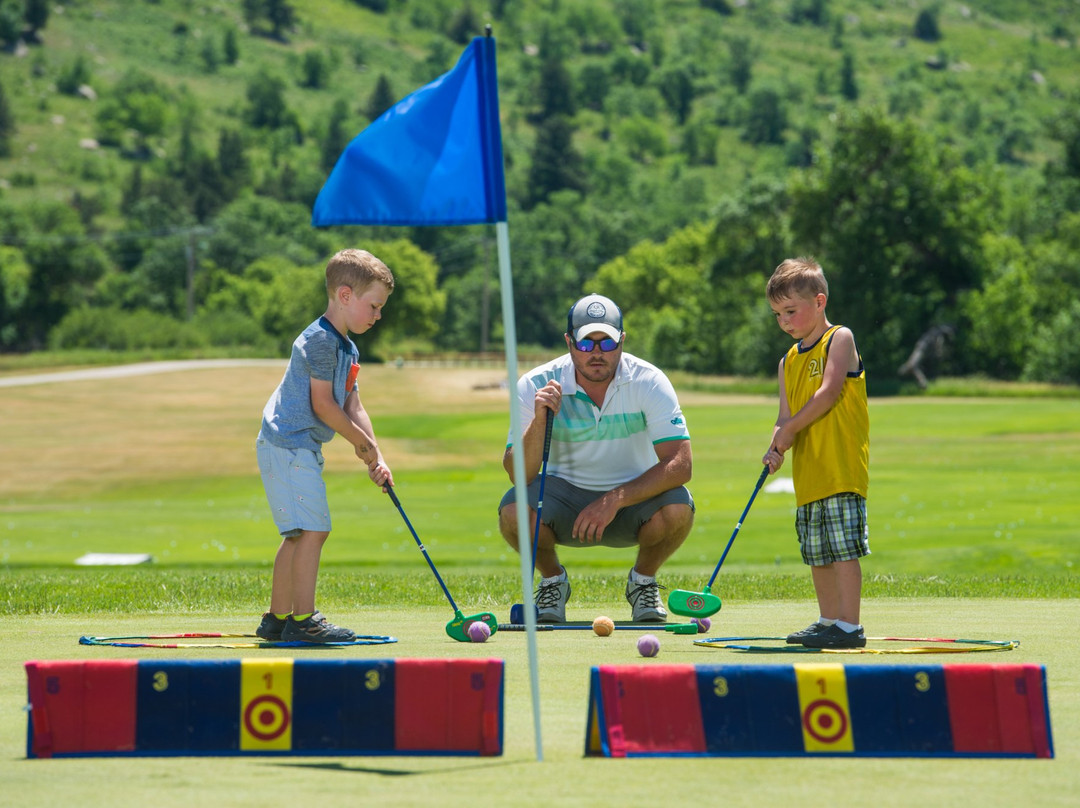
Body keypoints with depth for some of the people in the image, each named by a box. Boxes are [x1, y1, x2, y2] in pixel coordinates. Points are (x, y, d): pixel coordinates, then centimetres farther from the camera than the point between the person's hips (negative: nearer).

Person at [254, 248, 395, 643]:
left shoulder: (348, 350, 17)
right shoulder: (320, 341, -15)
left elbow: (352, 407, 14)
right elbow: (322, 404, -17)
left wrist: (375, 458, 3)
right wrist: (363, 442, -7)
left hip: (300, 448, 11)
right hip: (289, 445, -11)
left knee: (298, 534, 16)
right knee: (312, 529, -13)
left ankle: (278, 618, 22)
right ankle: (303, 620, -12)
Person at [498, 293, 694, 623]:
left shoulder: (649, 382, -16)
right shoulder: (535, 386, -13)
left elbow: (680, 464, -23)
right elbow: (519, 474, -18)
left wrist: (614, 500, -31)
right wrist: (539, 420, -34)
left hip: (632, 498, 0)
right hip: (566, 493, 0)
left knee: (677, 509, -32)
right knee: (514, 512, -31)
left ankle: (643, 579, 1)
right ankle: (552, 581, 3)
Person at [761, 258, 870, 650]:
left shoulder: (840, 339, -2)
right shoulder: (788, 361, 17)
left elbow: (829, 392, -13)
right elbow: (786, 416, 11)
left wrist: (790, 428, -9)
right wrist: (777, 447, -9)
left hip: (843, 466, -8)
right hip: (807, 471, 8)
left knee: (843, 546, -12)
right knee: (816, 551, 12)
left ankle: (849, 626, -13)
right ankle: (829, 620, 22)